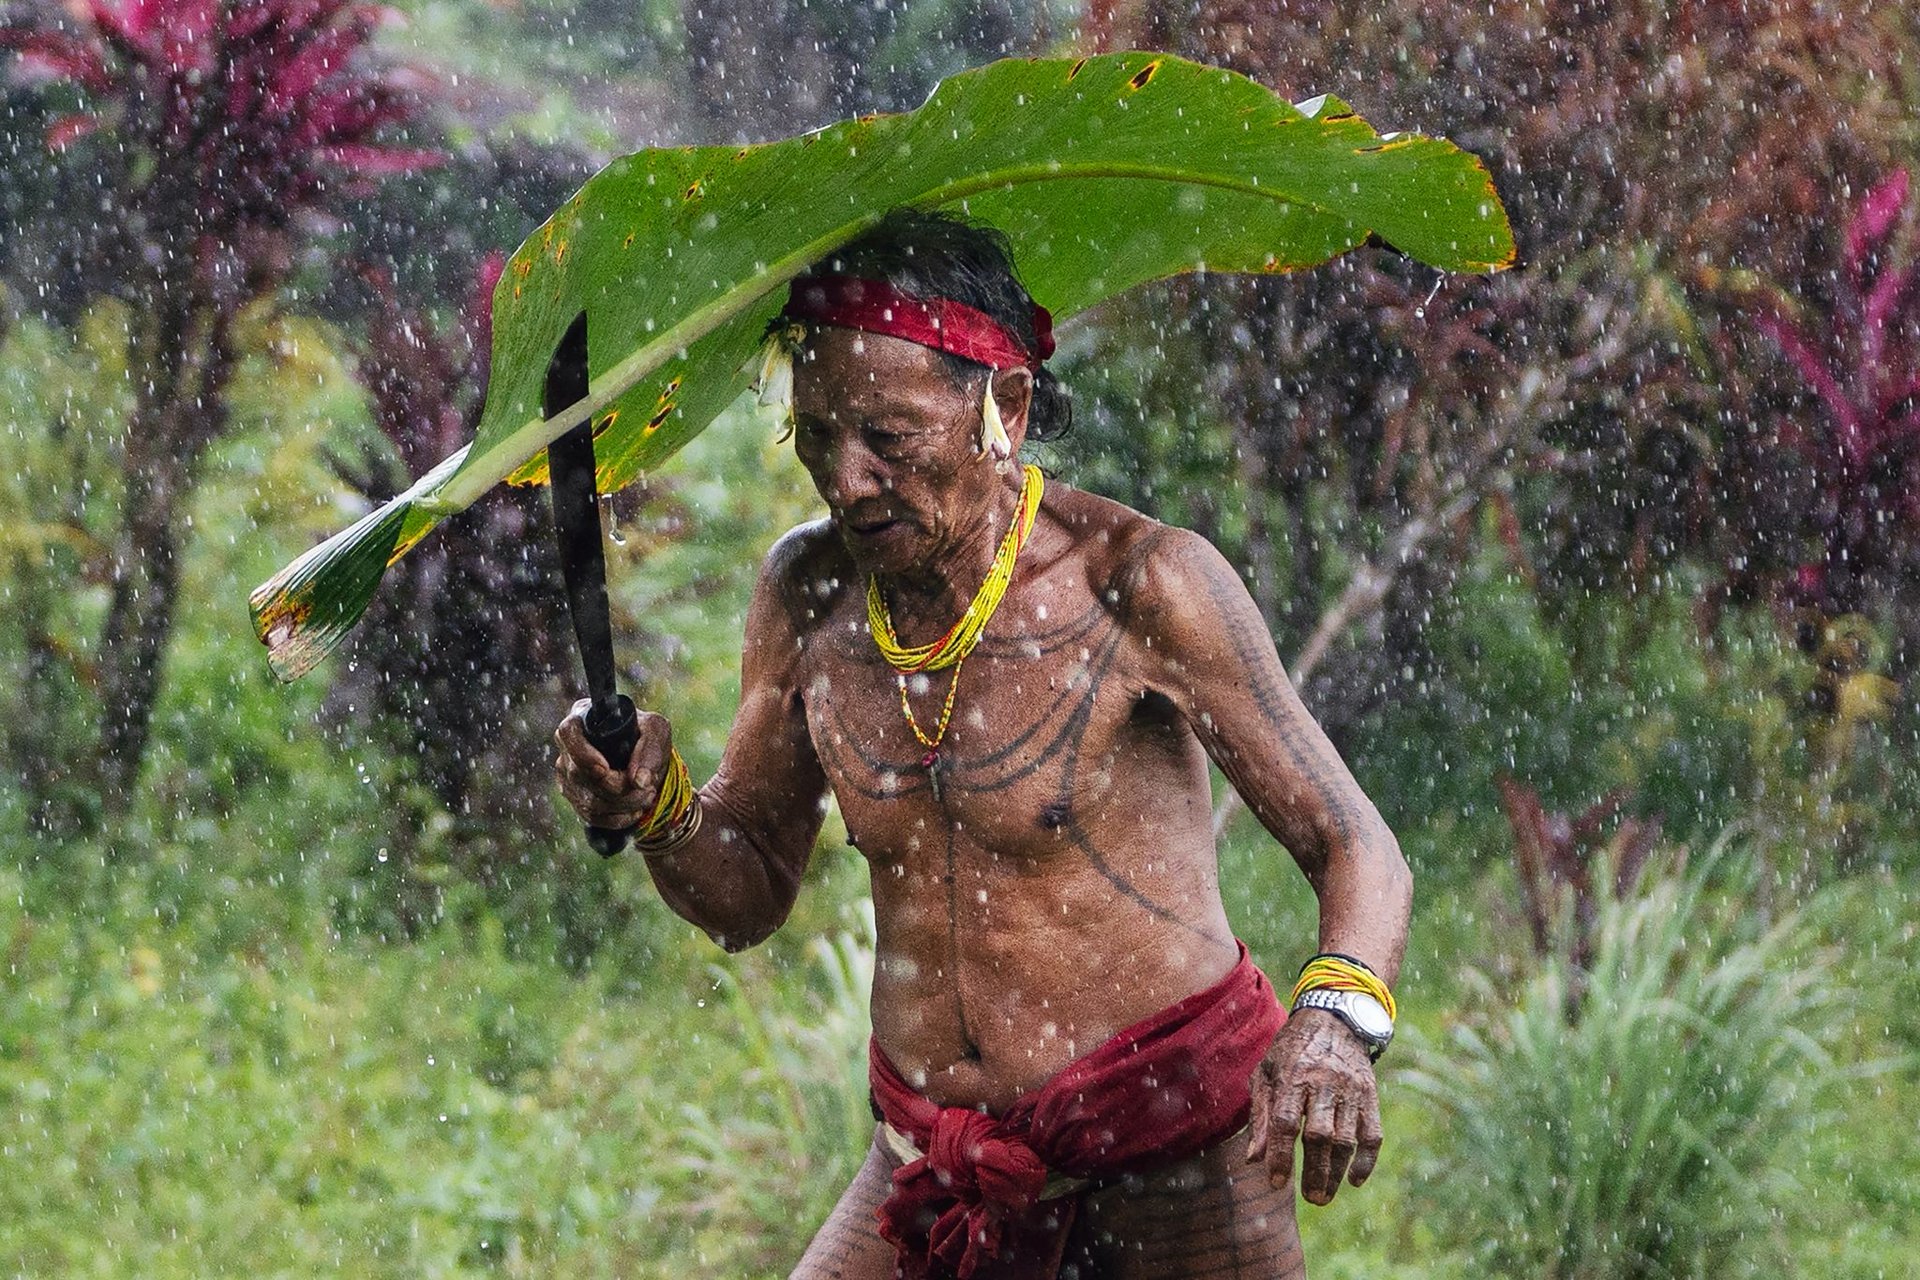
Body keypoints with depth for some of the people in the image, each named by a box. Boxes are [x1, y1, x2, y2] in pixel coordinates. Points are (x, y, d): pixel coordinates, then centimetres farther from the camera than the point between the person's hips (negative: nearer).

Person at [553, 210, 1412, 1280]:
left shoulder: (1136, 581, -13)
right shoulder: (810, 592, 2)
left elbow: (1357, 850, -13)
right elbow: (747, 895, 12)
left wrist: (1336, 1019, -34)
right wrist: (659, 811, -11)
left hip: (1173, 1153, -5)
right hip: (935, 1170, 5)